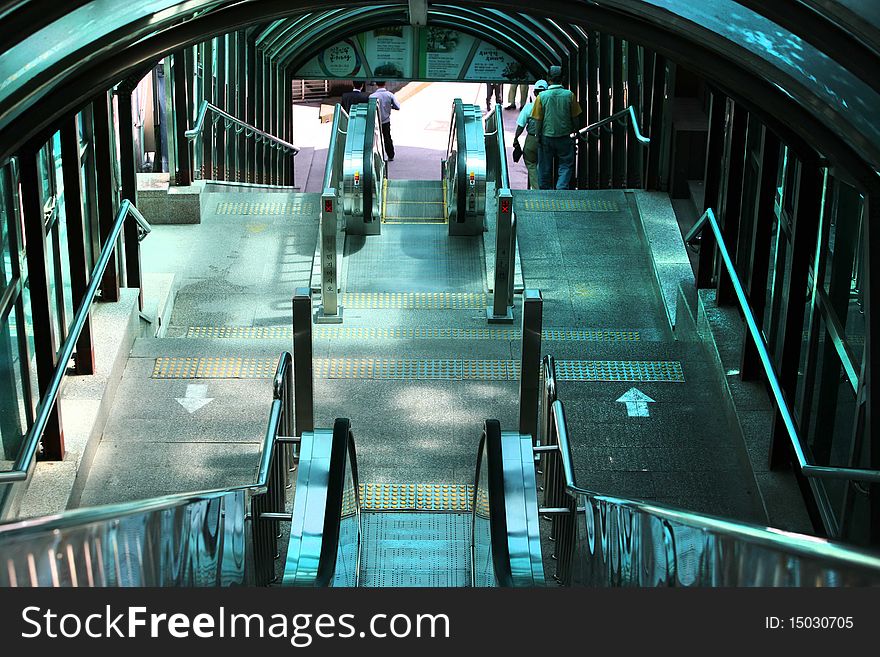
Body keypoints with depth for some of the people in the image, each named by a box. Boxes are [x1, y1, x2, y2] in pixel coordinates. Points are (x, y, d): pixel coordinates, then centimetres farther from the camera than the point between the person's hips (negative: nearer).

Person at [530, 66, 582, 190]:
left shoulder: (542, 96, -7)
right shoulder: (569, 95, -6)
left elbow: (538, 120, -5)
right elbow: (575, 118, 2)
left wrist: (538, 136, 4)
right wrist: (574, 131, 17)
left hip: (546, 137, 1)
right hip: (564, 137, 0)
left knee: (545, 167, 12)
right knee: (566, 165, 8)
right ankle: (562, 188, -9)